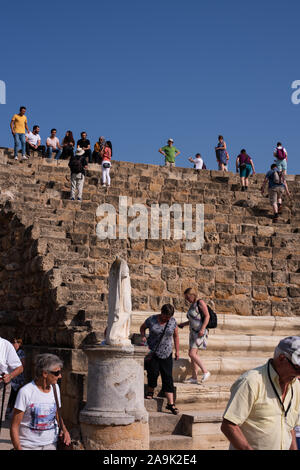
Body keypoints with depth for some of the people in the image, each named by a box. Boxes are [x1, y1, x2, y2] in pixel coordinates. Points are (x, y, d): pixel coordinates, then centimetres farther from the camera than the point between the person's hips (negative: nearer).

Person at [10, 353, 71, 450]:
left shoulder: (55, 388, 4)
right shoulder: (25, 392, -15)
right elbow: (14, 427, -12)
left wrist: (64, 428, -1)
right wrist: (18, 448, -19)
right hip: (28, 445, -5)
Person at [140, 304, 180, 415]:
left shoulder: (173, 321, 2)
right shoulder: (151, 320, -4)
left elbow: (176, 336, 12)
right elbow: (142, 327, 14)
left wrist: (177, 351, 11)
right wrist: (143, 336, -5)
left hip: (166, 353, 2)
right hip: (152, 352, -2)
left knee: (168, 377, -4)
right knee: (153, 372, -17)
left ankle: (171, 404, -6)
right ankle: (150, 391, 14)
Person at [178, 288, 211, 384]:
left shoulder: (200, 302, -10)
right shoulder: (192, 305, 16)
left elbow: (207, 316, -15)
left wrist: (202, 329, -23)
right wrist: (184, 324, 16)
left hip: (200, 332, -9)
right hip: (193, 332, 9)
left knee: (192, 354, -15)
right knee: (193, 355, 8)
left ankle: (205, 372, -5)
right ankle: (194, 378, 12)